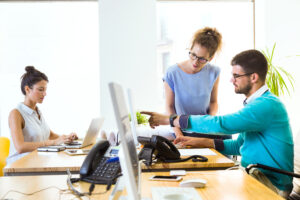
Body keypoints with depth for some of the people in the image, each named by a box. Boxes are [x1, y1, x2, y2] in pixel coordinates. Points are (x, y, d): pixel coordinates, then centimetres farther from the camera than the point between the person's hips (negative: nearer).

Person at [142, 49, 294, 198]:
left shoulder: (268, 105, -21)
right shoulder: (255, 103, 14)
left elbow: (220, 124, -30)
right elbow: (240, 146, 19)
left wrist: (170, 120, -24)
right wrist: (201, 142, 7)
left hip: (270, 184, -9)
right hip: (252, 173, 9)